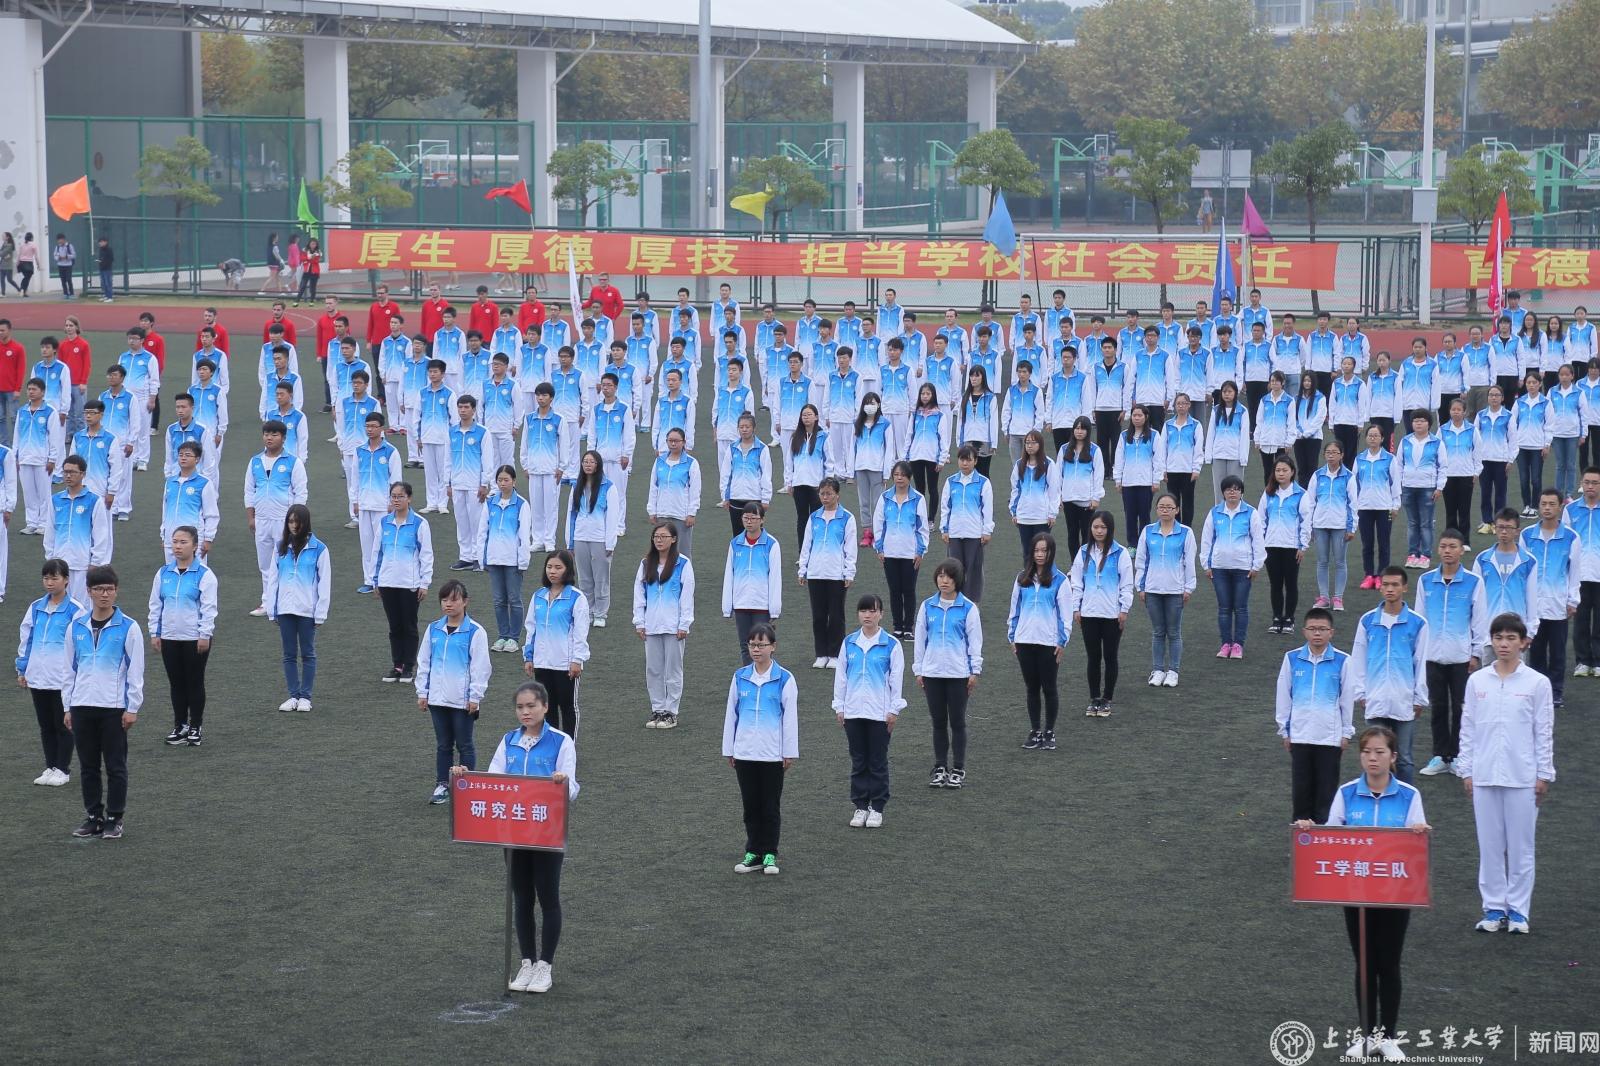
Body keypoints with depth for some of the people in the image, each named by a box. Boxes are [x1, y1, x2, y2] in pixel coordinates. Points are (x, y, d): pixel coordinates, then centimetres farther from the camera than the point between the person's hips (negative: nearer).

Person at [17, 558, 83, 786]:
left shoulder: (75, 610, -8)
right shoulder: (36, 608, 7)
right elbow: (26, 639, 13)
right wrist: (22, 669, 11)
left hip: (63, 679, -5)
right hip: (38, 677, 5)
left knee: (63, 724, 4)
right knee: (46, 725, 12)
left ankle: (63, 769, 13)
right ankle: (50, 767, 22)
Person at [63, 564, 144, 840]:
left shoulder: (128, 627, -4)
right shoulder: (77, 627, 7)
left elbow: (136, 670, -3)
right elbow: (70, 667, 12)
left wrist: (132, 708, -6)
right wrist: (68, 707, 9)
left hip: (114, 708, -4)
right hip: (82, 706, 4)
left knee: (116, 766, 2)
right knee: (88, 766, 9)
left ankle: (114, 820, 10)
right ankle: (93, 817, 18)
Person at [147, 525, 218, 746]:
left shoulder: (204, 574, -8)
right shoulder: (164, 573, 6)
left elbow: (209, 608, -9)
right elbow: (155, 605, 10)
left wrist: (204, 635, -12)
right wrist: (154, 633, 6)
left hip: (195, 639, -4)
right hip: (169, 638, 4)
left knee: (194, 683, 5)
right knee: (176, 684, 10)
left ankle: (195, 727, 14)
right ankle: (179, 726, 20)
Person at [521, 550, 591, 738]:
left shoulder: (576, 598, -8)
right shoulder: (539, 596, 7)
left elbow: (581, 631, -9)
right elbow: (530, 627, 13)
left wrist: (577, 660, -12)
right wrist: (528, 657, 10)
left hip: (566, 664, -5)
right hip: (542, 662, 5)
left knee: (568, 706, 6)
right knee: (547, 706, 11)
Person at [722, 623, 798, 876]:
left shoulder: (784, 679, -5)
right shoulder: (740, 677, 3)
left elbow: (790, 717, -2)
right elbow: (731, 714, 8)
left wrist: (790, 752, -2)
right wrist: (729, 750, 8)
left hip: (772, 754, -3)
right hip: (744, 753, 3)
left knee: (771, 807, 6)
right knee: (750, 806, 9)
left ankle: (769, 854, 15)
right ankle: (753, 853, 17)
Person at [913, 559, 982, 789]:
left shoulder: (968, 608, -3)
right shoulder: (928, 606, 5)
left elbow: (975, 640, 0)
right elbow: (920, 638, 10)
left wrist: (974, 672, -3)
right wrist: (918, 670, 8)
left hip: (958, 673, -3)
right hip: (932, 673, 3)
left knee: (957, 722, 3)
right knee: (938, 722, 9)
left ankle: (958, 770, 11)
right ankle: (940, 769, 16)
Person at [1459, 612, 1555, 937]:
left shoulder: (1537, 683, -3)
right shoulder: (1477, 681, 3)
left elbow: (1544, 731, 0)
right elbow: (1468, 728, 8)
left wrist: (1544, 775, -1)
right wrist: (1466, 770, 5)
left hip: (1522, 777, -2)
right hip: (1484, 776, 2)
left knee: (1521, 846, 4)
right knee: (1489, 845, 7)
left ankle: (1518, 910, 13)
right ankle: (1494, 908, 15)